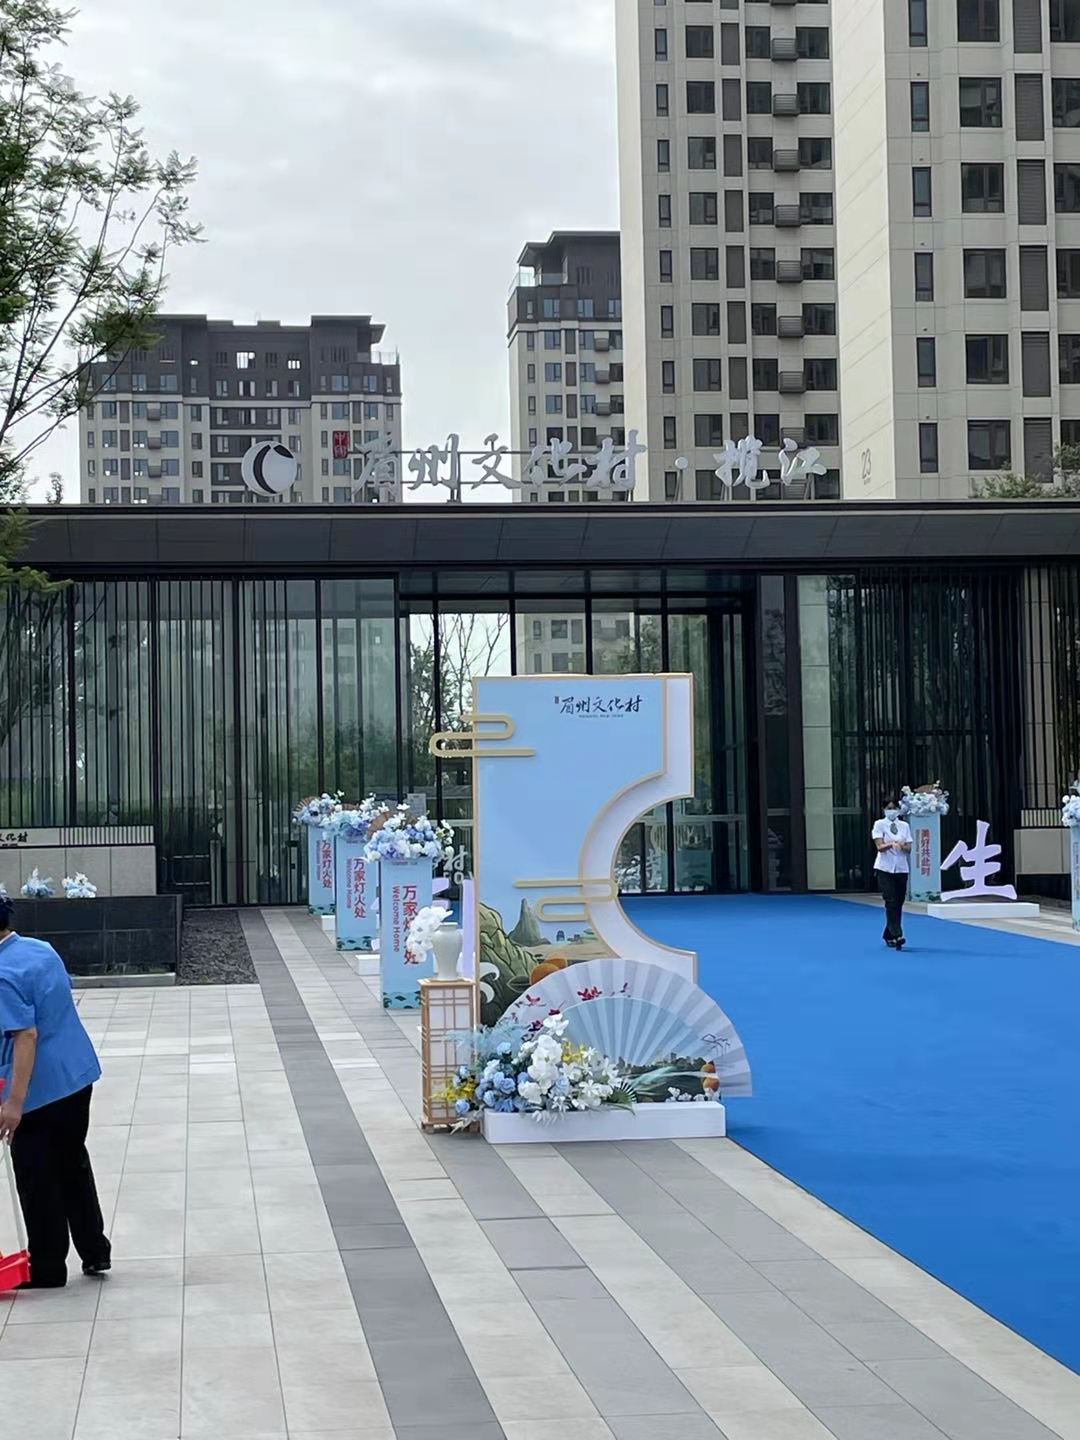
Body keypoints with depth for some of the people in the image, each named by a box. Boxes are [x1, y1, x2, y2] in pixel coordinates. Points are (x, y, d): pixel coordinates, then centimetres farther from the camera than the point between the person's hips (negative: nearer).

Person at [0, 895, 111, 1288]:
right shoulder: (42, 949, 5)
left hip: (40, 1090, -9)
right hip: (79, 1075, 9)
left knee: (38, 1182, 4)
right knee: (74, 1166, 20)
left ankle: (47, 1270, 14)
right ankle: (95, 1252, 26)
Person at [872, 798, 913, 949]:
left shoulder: (904, 825, 10)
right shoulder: (880, 825, 1)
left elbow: (909, 848, 5)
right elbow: (880, 846, -11)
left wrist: (903, 846, -18)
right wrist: (892, 844, -30)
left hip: (901, 868, 4)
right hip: (885, 868, -4)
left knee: (899, 903, 6)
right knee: (891, 902, -13)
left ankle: (889, 935, 19)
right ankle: (897, 935, -18)